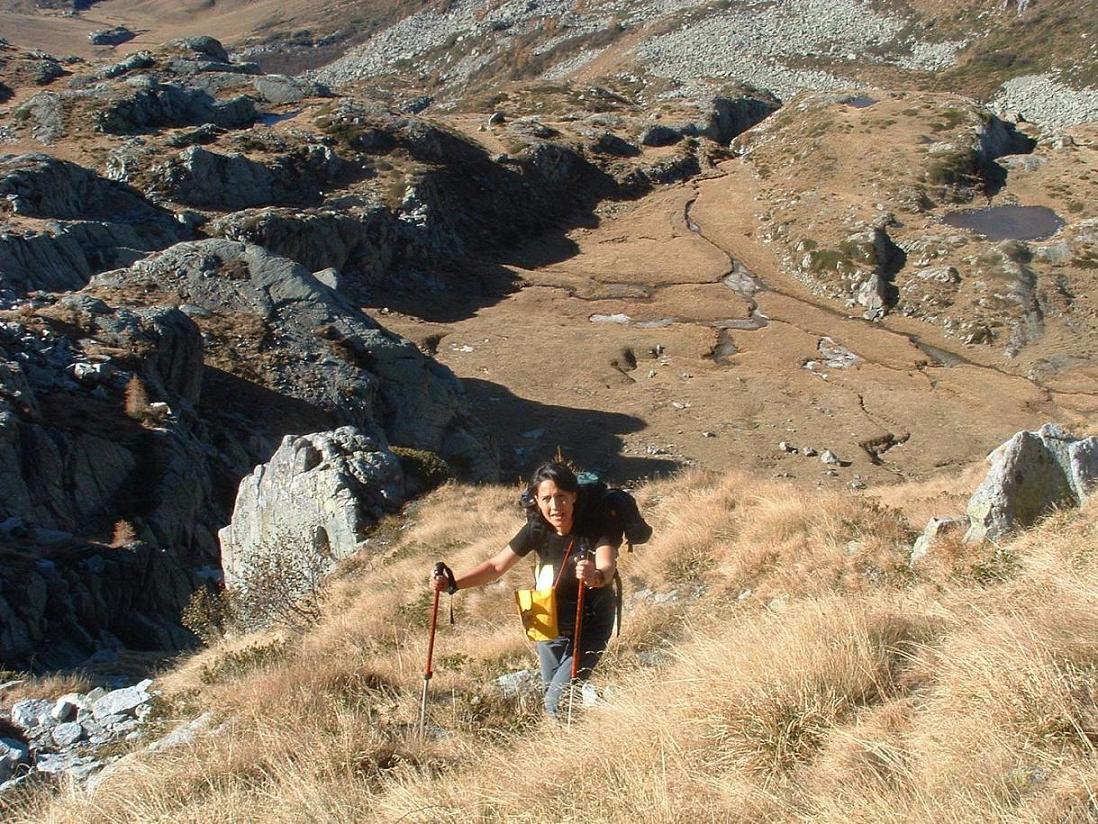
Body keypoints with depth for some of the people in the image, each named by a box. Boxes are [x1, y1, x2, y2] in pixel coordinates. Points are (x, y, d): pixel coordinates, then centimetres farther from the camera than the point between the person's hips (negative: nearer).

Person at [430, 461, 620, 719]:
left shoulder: (596, 528, -27)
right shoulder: (537, 529, -15)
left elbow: (608, 568, -45)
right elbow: (496, 566, -8)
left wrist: (595, 576, -69)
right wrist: (452, 584, -21)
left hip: (589, 627, -5)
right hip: (549, 625, 5)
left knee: (557, 703, -14)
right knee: (552, 695, 20)